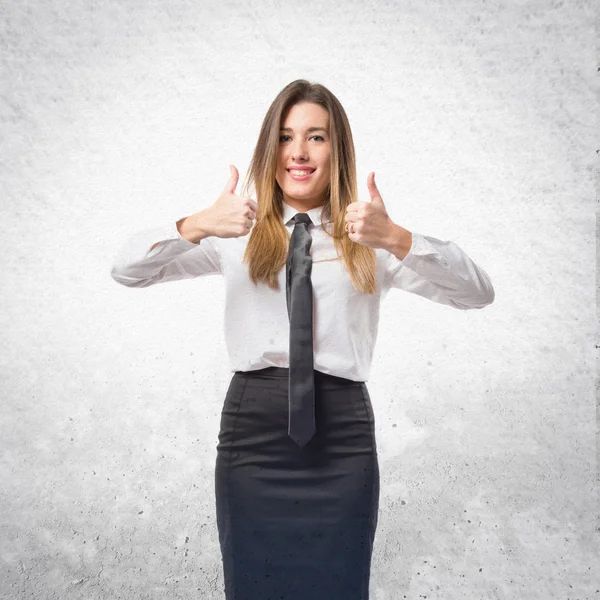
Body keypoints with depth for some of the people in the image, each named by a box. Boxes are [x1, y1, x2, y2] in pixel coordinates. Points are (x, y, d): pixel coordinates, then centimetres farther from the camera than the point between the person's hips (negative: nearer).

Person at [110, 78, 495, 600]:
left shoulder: (368, 241, 4)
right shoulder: (239, 233, 6)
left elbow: (479, 293, -5)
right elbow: (126, 271, 0)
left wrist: (397, 239, -21)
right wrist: (197, 225, -18)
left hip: (342, 434, 0)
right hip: (252, 426, 1)